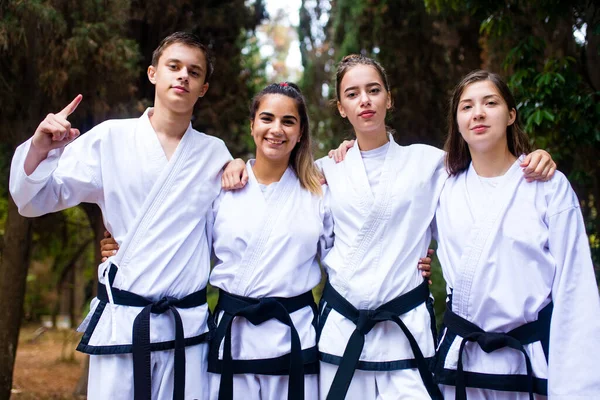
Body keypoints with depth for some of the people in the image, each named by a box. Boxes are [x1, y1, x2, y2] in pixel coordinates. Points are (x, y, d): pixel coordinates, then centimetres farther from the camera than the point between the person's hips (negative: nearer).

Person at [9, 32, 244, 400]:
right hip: (120, 321, -2)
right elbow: (36, 201, 1)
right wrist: (40, 148, -19)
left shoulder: (214, 153, 6)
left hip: (188, 326, 2)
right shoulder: (110, 138, 0)